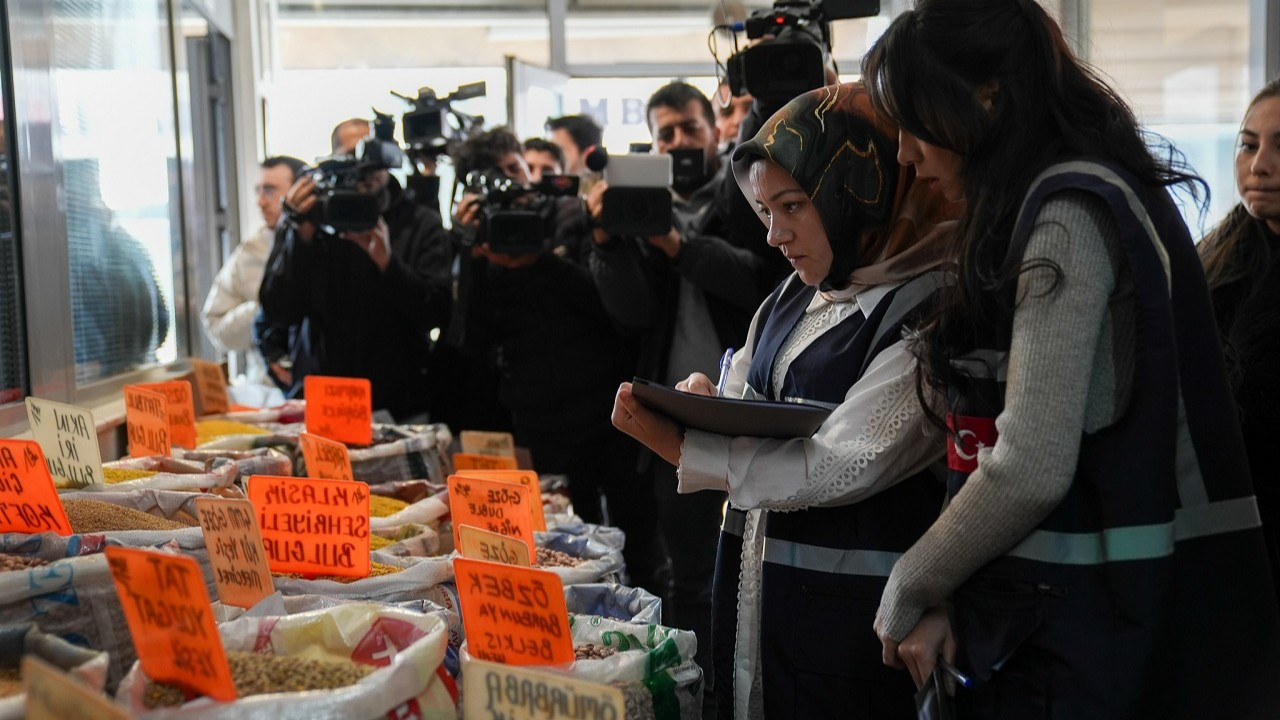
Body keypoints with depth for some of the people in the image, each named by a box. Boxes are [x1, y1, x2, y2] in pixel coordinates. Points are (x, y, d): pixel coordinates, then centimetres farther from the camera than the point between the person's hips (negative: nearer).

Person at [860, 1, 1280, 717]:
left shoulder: (1067, 216, -15)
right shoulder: (1093, 194, 13)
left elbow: (1031, 471, -22)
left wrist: (908, 596, -7)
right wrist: (946, 600, 3)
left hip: (1088, 623, -9)